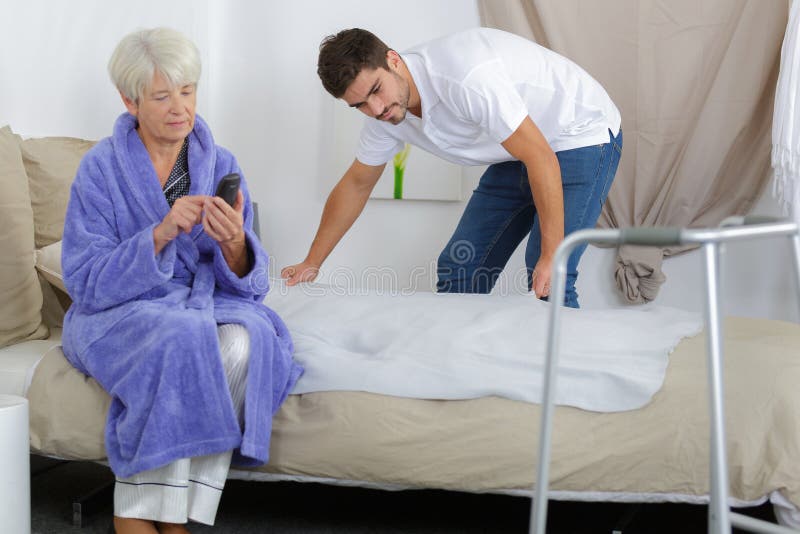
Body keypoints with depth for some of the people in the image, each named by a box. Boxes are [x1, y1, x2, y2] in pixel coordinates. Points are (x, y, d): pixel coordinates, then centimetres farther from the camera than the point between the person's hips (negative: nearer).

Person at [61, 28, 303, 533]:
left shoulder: (221, 165, 3)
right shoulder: (100, 168, -6)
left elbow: (249, 281, -1)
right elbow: (86, 282, -12)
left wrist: (234, 243, -24)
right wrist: (160, 234, -26)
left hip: (207, 302, 3)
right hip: (119, 314, -3)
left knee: (244, 339, -30)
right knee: (182, 336, -35)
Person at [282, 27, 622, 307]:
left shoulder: (465, 78, -34)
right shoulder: (384, 113, -8)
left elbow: (541, 157, -31)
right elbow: (356, 185, 8)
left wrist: (552, 256, -30)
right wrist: (311, 264, 11)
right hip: (516, 154, 8)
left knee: (547, 284, -19)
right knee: (460, 270, 4)